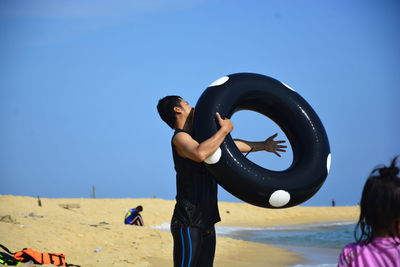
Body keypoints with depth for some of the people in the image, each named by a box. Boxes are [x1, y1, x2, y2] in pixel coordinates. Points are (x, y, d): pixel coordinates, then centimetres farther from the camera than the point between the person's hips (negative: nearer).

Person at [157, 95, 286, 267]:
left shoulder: (195, 137, 21)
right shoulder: (179, 137, -11)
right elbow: (200, 154, -34)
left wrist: (263, 146, 42)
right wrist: (224, 129, -22)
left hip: (206, 222, 10)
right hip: (188, 223, -10)